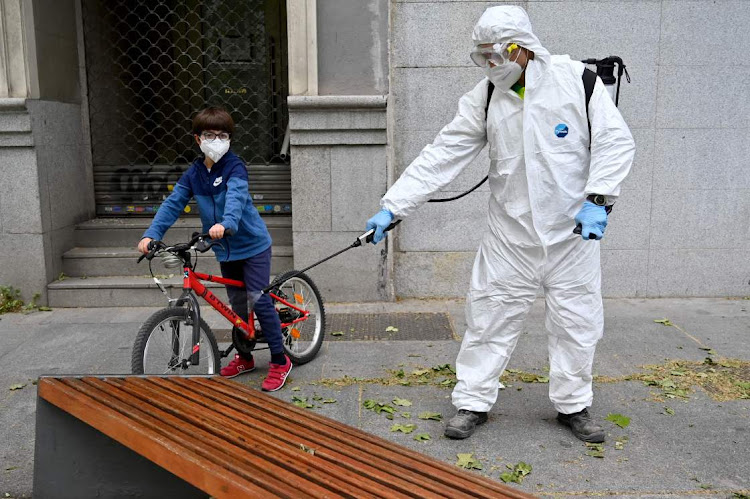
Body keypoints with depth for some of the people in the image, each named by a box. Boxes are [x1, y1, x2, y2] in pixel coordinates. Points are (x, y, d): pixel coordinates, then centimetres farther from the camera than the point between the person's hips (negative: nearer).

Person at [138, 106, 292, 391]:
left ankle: (280, 361, 5)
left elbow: (235, 197, -33)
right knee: (237, 304, 14)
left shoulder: (235, 168, -14)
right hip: (225, 250, 6)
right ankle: (245, 357, 30)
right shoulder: (193, 174, 3)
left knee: (260, 302, -6)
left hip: (252, 245, -6)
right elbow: (173, 204, -2)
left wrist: (225, 224, -52)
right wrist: (151, 234, -16)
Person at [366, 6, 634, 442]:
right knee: (490, 317, 5)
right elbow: (441, 156, -4)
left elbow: (616, 141, -6)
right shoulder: (484, 99, -1)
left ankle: (574, 405, 30)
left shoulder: (577, 79, -7)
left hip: (572, 231, -1)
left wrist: (597, 199, -19)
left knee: (576, 322, 10)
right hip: (510, 234, 1)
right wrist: (392, 207, -10)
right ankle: (473, 403, 21)